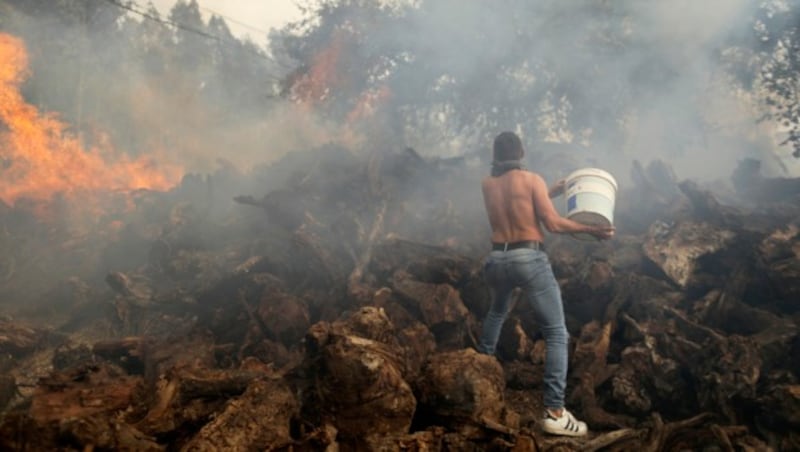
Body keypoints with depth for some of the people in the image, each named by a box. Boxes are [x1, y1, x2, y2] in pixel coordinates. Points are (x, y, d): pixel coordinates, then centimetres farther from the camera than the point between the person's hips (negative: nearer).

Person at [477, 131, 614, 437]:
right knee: (557, 334, -1)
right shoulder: (532, 180, -2)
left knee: (497, 312, 36)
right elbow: (552, 223, -8)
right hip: (530, 260, -5)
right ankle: (554, 413, -10)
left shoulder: (487, 184, 10)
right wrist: (591, 230, 1)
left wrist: (550, 192, 25)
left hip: (497, 260, 5)